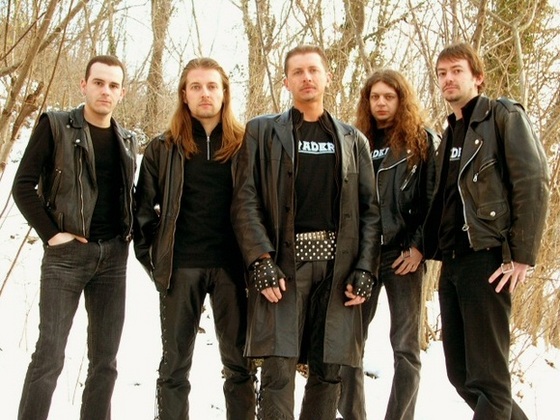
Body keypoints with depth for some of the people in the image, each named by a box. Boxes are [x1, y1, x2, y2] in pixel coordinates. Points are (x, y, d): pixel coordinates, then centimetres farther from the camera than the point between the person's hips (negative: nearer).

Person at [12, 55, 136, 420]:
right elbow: (24, 185, -4)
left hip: (114, 255, 5)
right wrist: (51, 233, -11)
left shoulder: (127, 140, 13)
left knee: (105, 359, 8)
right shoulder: (56, 126, -1)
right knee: (49, 355, -6)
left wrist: (129, 232, 7)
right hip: (67, 253, -5)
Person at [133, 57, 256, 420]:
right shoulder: (164, 147, 6)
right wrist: (150, 258, 2)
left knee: (239, 362, 7)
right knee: (175, 364, 8)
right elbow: (145, 208, 8)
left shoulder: (244, 144, 5)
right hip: (180, 266, 1)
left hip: (231, 266, 0)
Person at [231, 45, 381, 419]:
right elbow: (245, 201, 0)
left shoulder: (353, 139, 16)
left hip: (338, 264, 3)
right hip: (283, 262, -2)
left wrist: (366, 268, -1)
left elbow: (370, 208, 11)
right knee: (279, 370, -8)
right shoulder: (262, 131, 8)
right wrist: (261, 261, -12)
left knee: (329, 370, 4)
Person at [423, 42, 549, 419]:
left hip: (488, 259, -8)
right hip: (451, 262, 8)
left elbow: (534, 184, -11)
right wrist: (426, 247, 11)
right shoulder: (451, 133, 22)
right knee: (460, 374, 10)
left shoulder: (504, 116, -1)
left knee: (487, 377, -7)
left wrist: (522, 256, -16)